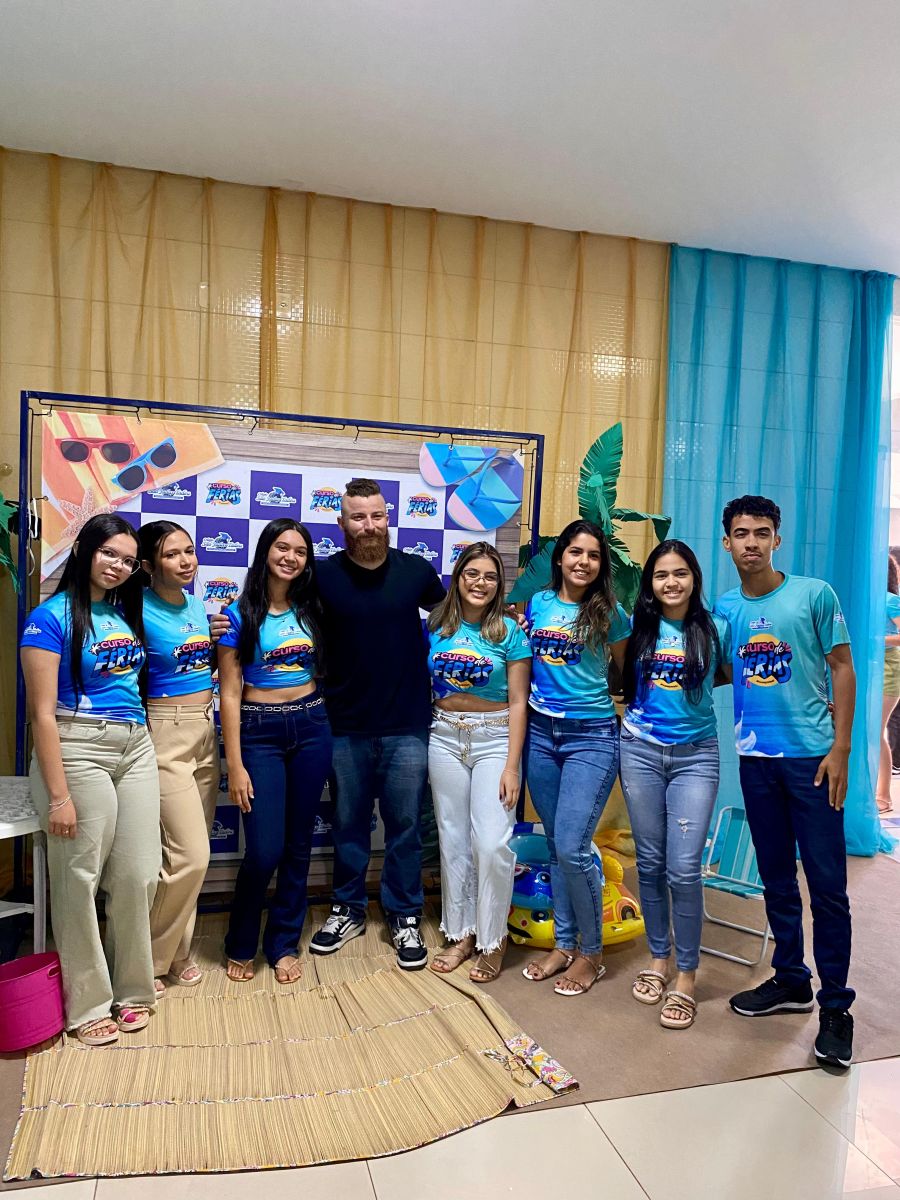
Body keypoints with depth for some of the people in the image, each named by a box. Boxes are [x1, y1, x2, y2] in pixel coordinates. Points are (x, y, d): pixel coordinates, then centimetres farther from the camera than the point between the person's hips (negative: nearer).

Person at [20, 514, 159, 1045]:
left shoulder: (126, 612, 10)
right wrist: (58, 796, -14)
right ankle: (89, 1004, 21)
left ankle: (132, 988, 26)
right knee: (80, 880, 4)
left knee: (138, 875, 8)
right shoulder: (52, 617, -8)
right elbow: (43, 712, -12)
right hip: (78, 751, -6)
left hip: (136, 747, 6)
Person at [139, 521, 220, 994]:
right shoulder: (141, 612, -14)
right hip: (165, 736, -7)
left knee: (191, 854, 12)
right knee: (189, 856, -7)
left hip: (205, 732, 7)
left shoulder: (197, 606, 8)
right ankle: (152, 961, 13)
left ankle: (177, 951, 28)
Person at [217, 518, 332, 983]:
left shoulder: (310, 609, 6)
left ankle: (284, 943, 27)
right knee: (264, 850, -5)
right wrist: (235, 765, -11)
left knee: (298, 844, 9)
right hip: (259, 731, -4)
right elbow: (229, 693, -7)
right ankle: (240, 945, 21)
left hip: (311, 727, 4)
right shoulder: (239, 614, -5)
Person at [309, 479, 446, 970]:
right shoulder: (324, 575, -4)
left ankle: (405, 918, 26)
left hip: (407, 726, 0)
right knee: (348, 824, 14)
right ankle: (348, 910, 33)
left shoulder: (417, 571, -2)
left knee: (404, 826, 9)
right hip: (346, 727, 0)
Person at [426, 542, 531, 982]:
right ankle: (461, 933, 24)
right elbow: (422, 685, 11)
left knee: (491, 843, -7)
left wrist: (511, 765, -11)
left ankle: (492, 940, 12)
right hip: (445, 738, 3)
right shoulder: (436, 626, 4)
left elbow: (518, 702, -6)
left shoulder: (509, 632, -4)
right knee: (453, 840, 9)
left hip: (494, 739, -3)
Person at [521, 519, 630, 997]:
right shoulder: (537, 604, 6)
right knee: (556, 845, 12)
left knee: (572, 846, -9)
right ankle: (564, 943, 28)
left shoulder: (610, 614, -4)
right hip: (540, 733, 4)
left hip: (591, 737, -4)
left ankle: (591, 951, 12)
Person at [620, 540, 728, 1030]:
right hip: (640, 752, 2)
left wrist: (694, 688, 2)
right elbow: (621, 679, 18)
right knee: (650, 863, 10)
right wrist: (630, 704, 4)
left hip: (695, 756, -2)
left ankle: (686, 975, 11)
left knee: (683, 869, -5)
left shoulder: (714, 629, -1)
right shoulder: (638, 627, 3)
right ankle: (658, 957, 27)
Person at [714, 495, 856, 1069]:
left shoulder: (814, 595, -4)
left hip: (812, 755, -3)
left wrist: (840, 748, -8)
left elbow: (842, 668, -3)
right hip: (756, 758, 4)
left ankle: (835, 1005, 13)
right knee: (777, 878, 14)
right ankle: (791, 981, 29)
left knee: (827, 884, 0)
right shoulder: (724, 607, 7)